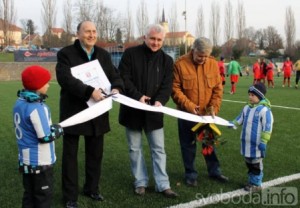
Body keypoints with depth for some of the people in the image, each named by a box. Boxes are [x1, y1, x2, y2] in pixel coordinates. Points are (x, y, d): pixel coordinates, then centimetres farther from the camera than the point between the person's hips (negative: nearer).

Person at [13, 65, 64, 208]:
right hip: (40, 162, -8)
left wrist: (52, 127, 8)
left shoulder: (19, 103, 3)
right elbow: (46, 137, -24)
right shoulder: (37, 108, -24)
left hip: (25, 159, 8)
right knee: (44, 196, 7)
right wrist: (59, 129, -7)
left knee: (29, 194, 19)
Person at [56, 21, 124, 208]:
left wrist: (116, 88, -16)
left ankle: (92, 188, 33)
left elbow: (115, 76, 7)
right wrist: (89, 91, -32)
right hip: (73, 112, -5)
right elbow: (66, 79, -22)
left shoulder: (103, 55, 9)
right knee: (70, 155, 6)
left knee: (95, 153, 15)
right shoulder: (66, 54, -8)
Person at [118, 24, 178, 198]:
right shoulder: (131, 54, -4)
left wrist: (160, 100, -21)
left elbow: (167, 85, -2)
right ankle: (141, 182, 23)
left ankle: (163, 185, 13)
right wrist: (138, 96, -20)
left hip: (154, 111, 1)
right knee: (135, 148, 9)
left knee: (159, 149, 4)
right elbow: (123, 78, -9)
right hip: (133, 109, -1)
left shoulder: (167, 60, 3)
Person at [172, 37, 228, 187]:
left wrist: (214, 107, -11)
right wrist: (189, 106, -20)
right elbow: (175, 89, -13)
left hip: (206, 113, 3)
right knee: (188, 145, 8)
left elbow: (218, 88, 1)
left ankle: (214, 171, 30)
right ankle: (190, 174, 22)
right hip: (187, 113, -3)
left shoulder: (213, 64, -2)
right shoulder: (180, 64, -13)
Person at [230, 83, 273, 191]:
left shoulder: (264, 110, -17)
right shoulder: (246, 108, 6)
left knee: (256, 163, 5)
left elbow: (267, 128, -17)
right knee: (249, 162, 18)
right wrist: (232, 123, -2)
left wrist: (263, 142, -18)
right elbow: (240, 119, 17)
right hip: (246, 142, 7)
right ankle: (251, 180, 32)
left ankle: (256, 183, 19)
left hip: (256, 144, -7)